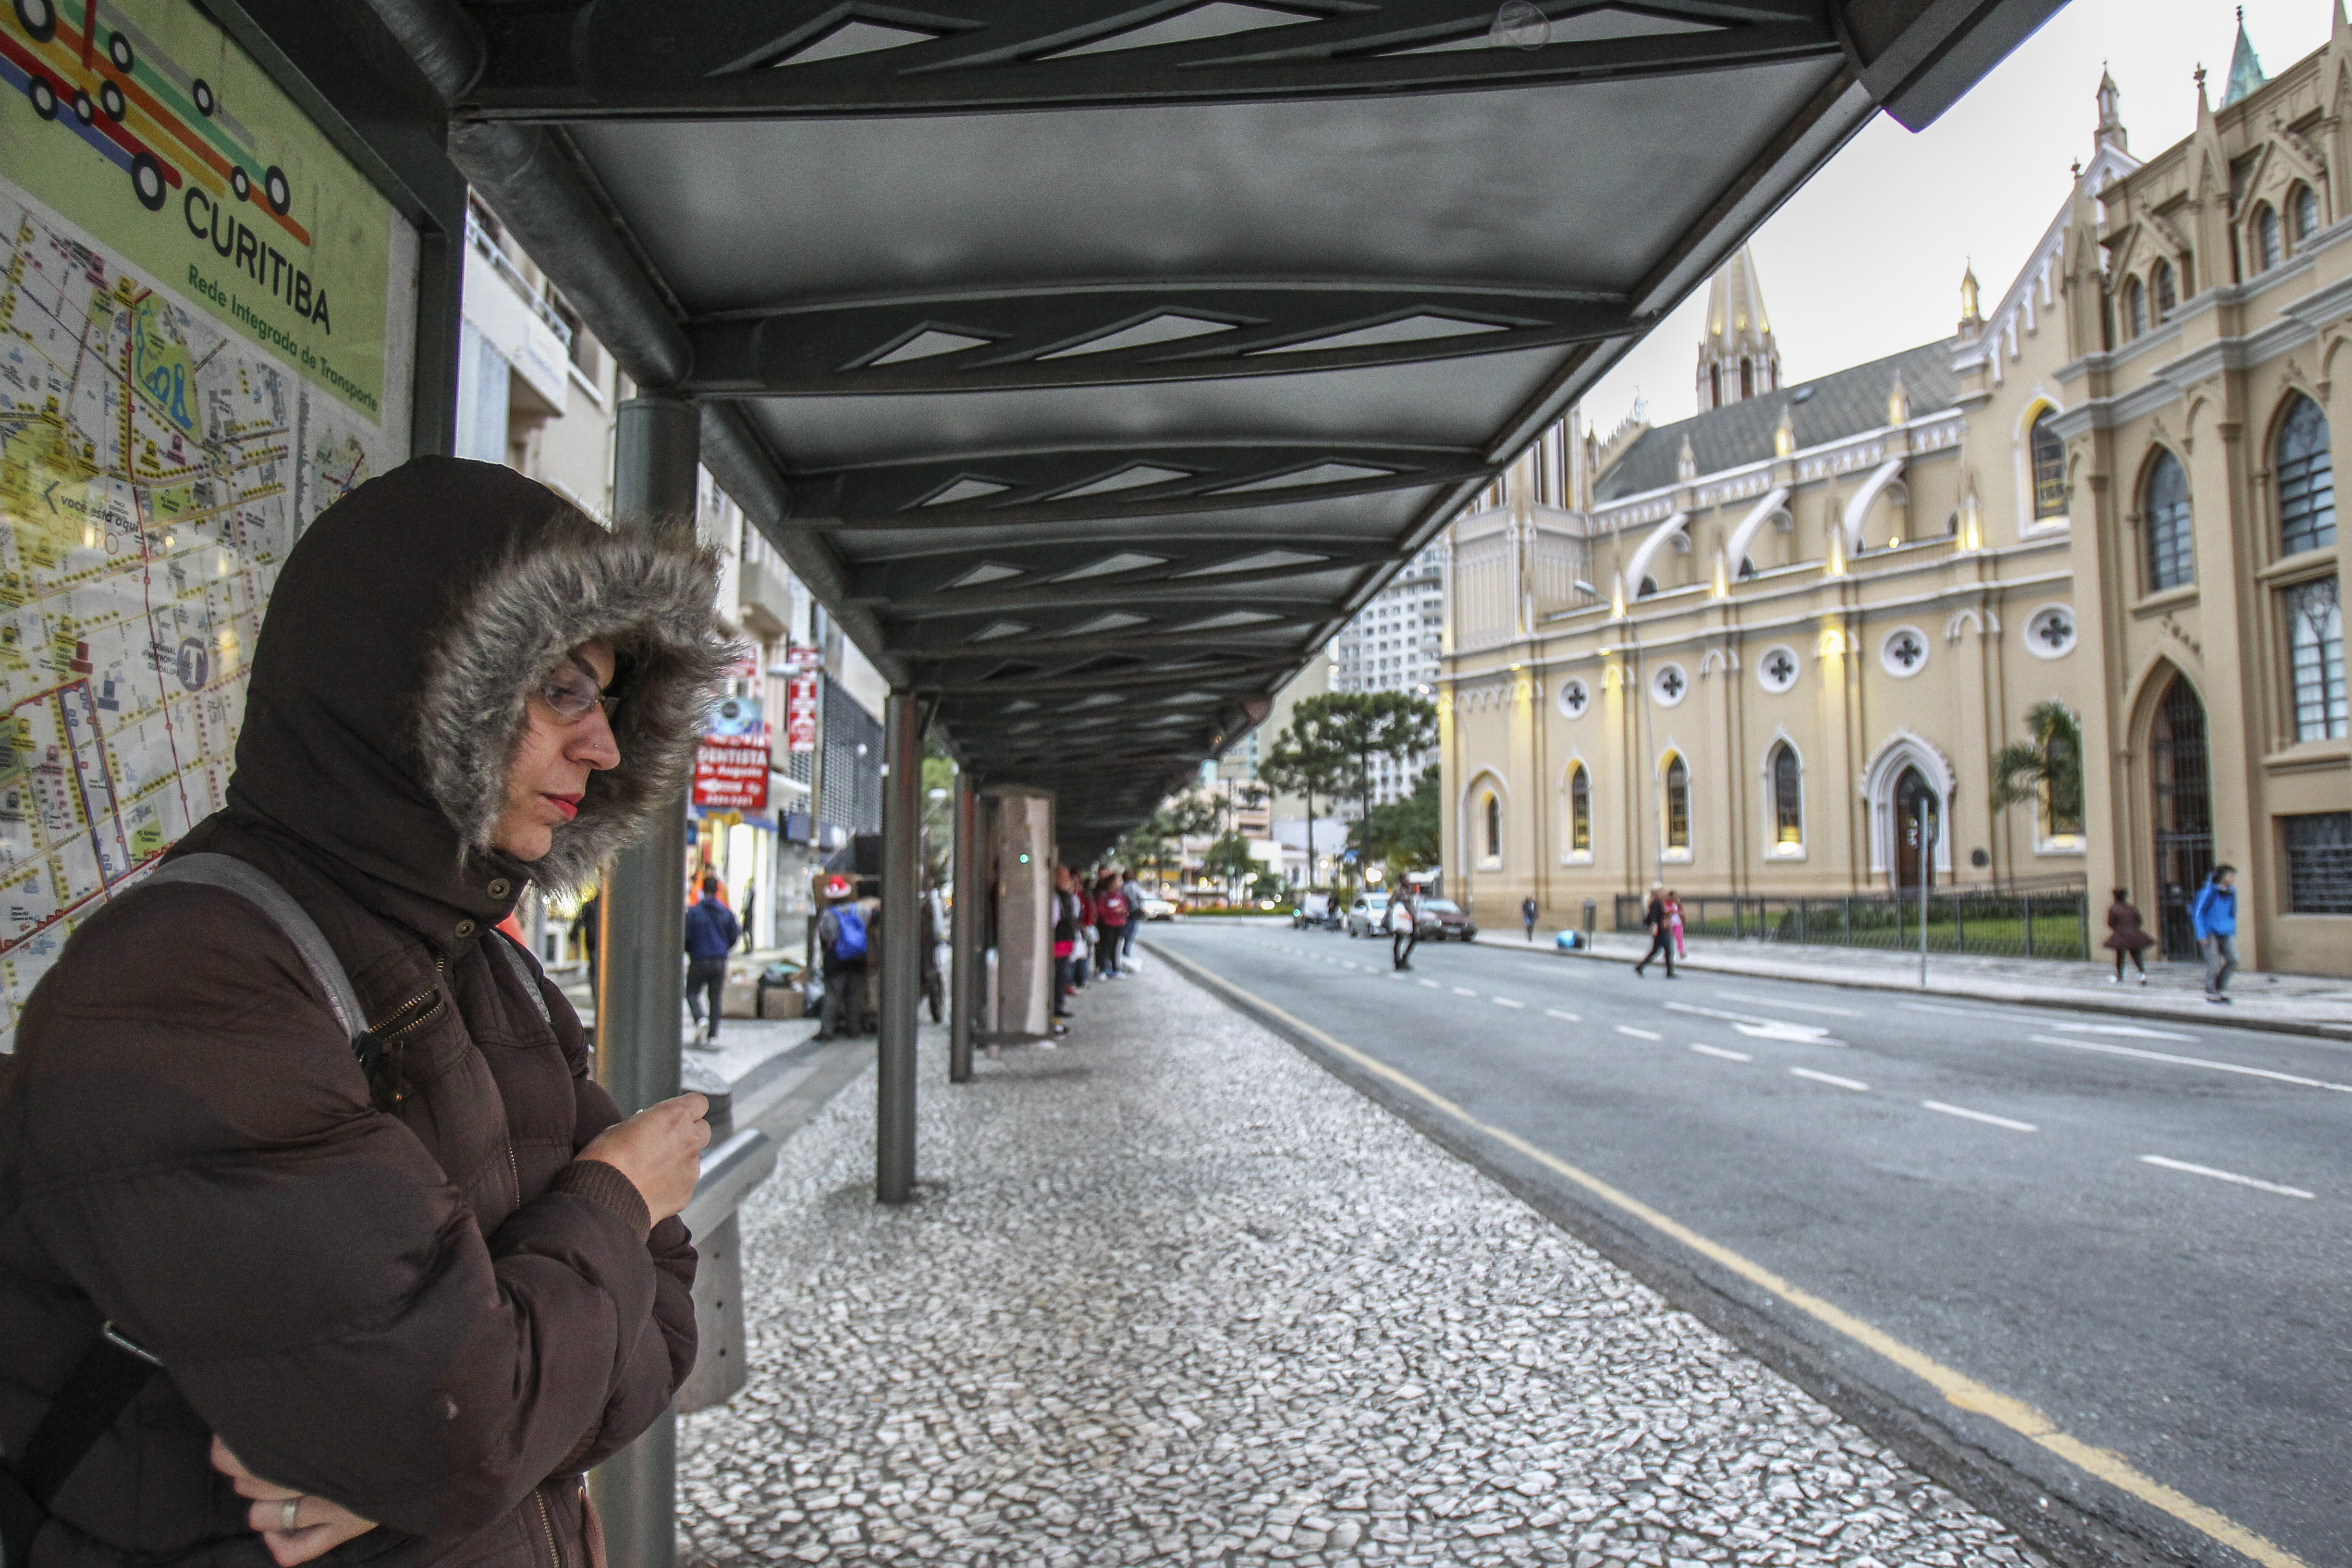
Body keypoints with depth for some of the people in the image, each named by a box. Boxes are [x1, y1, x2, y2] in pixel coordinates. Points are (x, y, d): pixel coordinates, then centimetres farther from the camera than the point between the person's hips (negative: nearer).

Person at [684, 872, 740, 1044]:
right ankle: (713, 1035, 6)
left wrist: (688, 951, 15)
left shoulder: (694, 912, -7)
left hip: (699, 961, -3)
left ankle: (700, 1020, -15)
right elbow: (734, 936, 7)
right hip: (720, 962, 3)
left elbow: (686, 937, -5)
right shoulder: (726, 912, 2)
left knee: (692, 993, 11)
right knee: (716, 998, 9)